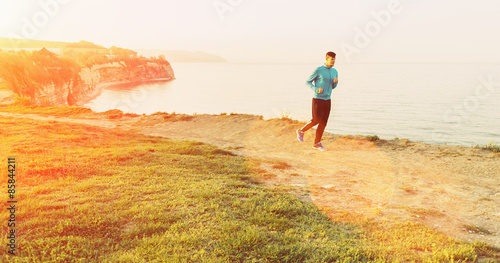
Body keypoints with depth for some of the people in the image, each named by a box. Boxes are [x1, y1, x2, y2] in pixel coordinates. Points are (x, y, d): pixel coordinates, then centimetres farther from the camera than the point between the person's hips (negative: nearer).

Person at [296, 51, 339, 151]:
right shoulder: (318, 70, -10)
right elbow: (308, 82, -3)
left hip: (327, 100, 6)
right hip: (317, 99, -6)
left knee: (323, 122, 3)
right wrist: (316, 89, -21)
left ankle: (317, 143, 12)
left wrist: (336, 82, -6)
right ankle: (301, 131, 18)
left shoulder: (334, 71, 9)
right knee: (316, 120, -8)